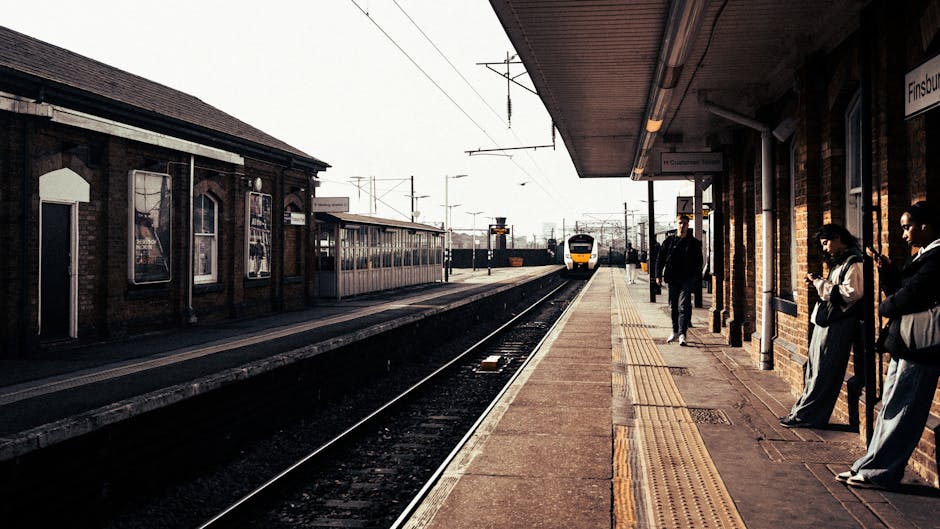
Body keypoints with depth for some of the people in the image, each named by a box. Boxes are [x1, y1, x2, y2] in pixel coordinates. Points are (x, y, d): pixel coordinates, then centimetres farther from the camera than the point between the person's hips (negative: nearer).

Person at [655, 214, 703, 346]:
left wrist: (697, 277, -6)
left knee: (684, 306, -11)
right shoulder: (669, 241, 6)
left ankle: (682, 335, -13)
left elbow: (698, 262, 5)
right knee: (673, 307, 12)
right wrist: (658, 275, 1)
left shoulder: (694, 243, 3)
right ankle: (675, 331, 28)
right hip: (672, 278, 3)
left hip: (686, 279, -3)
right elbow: (660, 258, 8)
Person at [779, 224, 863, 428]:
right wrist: (817, 283, 6)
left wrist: (820, 284, -17)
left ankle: (804, 415, 1)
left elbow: (852, 292, -22)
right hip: (827, 321, 10)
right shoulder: (839, 262, 18)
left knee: (822, 373, -3)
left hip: (837, 325, -10)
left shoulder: (853, 263, -12)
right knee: (813, 370, 10)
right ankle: (801, 412, 15)